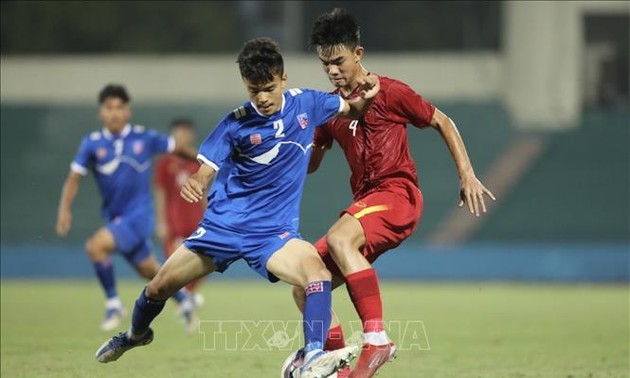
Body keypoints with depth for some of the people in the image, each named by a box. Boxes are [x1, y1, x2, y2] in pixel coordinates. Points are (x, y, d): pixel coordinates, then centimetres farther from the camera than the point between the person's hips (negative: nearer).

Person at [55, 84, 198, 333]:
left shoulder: (144, 137, -6)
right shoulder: (92, 143, -3)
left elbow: (177, 147, 9)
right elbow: (74, 177, -4)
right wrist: (65, 209, -19)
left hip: (139, 214, -4)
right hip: (115, 217, 4)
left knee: (96, 246, -25)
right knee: (150, 271, 17)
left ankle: (113, 303, -8)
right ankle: (183, 301, 43)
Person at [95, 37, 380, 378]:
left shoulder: (305, 103, -1)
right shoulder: (235, 124, -7)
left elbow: (351, 110, 16)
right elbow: (206, 171, -8)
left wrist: (363, 98, -7)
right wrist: (193, 183, -32)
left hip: (273, 232, 0)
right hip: (223, 224, 1)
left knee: (316, 269, -33)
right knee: (158, 288, 7)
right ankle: (134, 335, 41)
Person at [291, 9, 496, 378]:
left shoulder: (389, 92, -4)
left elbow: (443, 122, 3)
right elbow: (309, 164, 20)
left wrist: (467, 175, -3)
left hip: (398, 194, -7)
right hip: (363, 201, 7)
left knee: (338, 238, -36)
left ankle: (377, 338, -36)